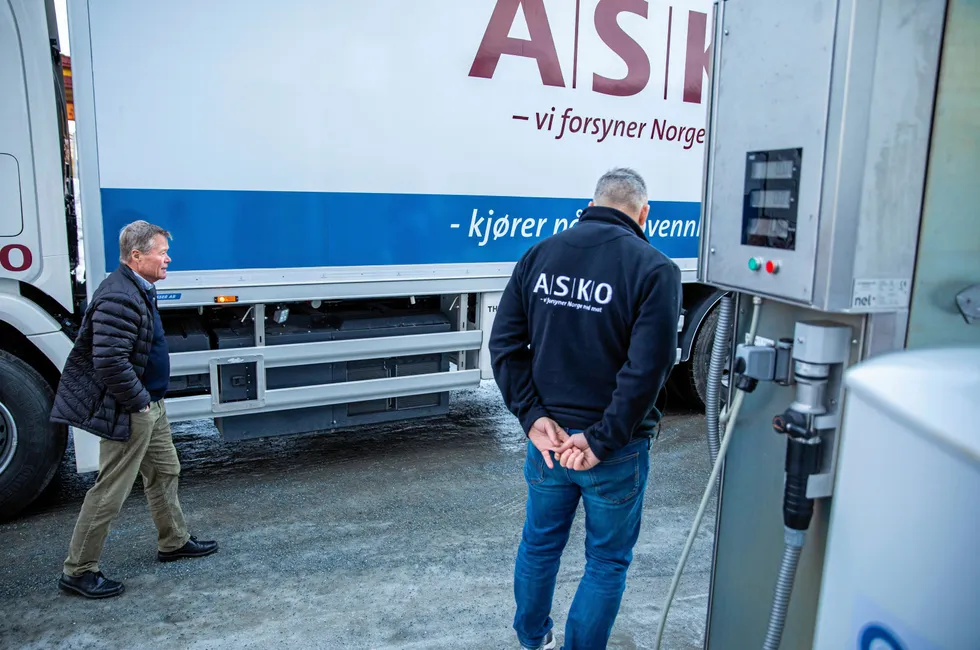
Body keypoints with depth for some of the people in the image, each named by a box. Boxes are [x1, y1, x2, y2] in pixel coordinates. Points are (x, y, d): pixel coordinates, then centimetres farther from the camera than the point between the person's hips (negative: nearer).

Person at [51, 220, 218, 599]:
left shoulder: (140, 290, 10)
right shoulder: (119, 297, -24)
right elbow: (110, 363, -30)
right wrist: (139, 400, -19)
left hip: (150, 405, 11)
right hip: (129, 412, -11)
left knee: (165, 471, 20)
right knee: (110, 492, 0)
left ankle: (173, 542, 36)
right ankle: (78, 571, 15)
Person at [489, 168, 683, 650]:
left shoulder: (539, 254, 0)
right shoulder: (654, 269, -13)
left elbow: (505, 343, -4)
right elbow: (647, 368, -21)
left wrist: (534, 416, -6)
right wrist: (602, 440, -16)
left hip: (547, 436, 5)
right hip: (615, 449, -4)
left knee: (539, 543, 24)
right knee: (607, 561, 16)